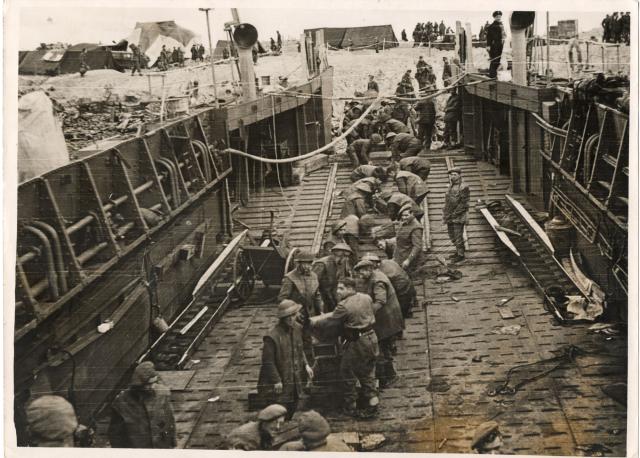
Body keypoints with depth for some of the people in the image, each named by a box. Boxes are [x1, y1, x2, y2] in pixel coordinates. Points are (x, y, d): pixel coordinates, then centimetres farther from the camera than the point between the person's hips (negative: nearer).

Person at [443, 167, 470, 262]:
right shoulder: (451, 185, 12)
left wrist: (454, 214, -17)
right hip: (450, 217, 8)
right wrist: (445, 213, 11)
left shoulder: (464, 187, -13)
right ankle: (458, 251, 32)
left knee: (458, 236, -3)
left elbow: (464, 204, -15)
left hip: (458, 217, -8)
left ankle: (461, 255, 8)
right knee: (452, 236, 16)